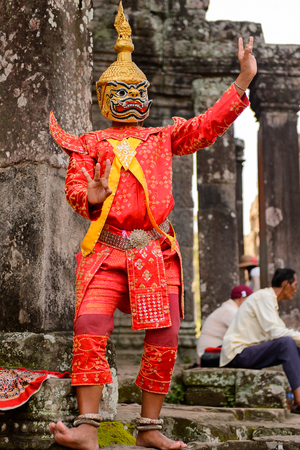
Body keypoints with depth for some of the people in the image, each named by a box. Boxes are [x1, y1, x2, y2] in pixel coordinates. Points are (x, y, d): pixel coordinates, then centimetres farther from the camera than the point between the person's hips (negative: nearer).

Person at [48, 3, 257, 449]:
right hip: (105, 250, -2)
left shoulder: (163, 139, 18)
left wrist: (243, 81, 4)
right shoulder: (89, 144, 14)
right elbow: (74, 187, 5)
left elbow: (209, 124, 11)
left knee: (164, 338, -2)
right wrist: (90, 196, -19)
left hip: (155, 251, 2)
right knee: (90, 331, -17)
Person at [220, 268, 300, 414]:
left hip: (247, 352, 10)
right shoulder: (265, 297, -11)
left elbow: (280, 330, 18)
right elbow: (274, 332, -21)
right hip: (237, 354, -10)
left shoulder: (270, 299, 20)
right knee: (286, 342, -28)